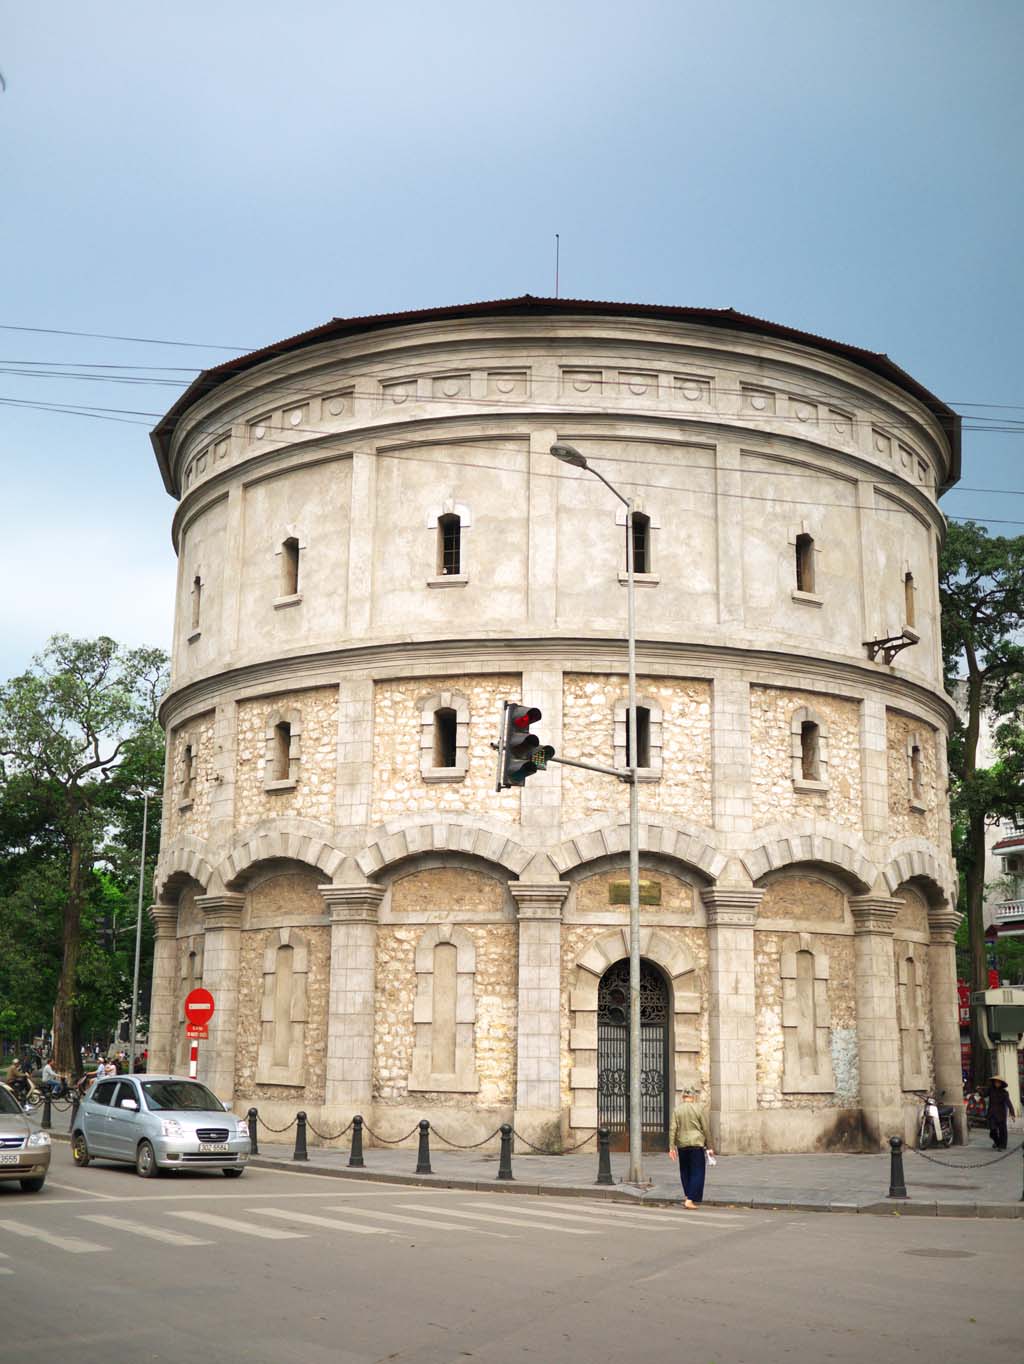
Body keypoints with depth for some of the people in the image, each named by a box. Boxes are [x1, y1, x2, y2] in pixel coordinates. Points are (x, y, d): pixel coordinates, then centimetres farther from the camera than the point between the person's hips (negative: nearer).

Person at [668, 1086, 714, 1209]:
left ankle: (687, 1195, 19)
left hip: (682, 1145, 3)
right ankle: (690, 1200, -6)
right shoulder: (700, 1108, -3)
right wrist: (709, 1147, 4)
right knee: (697, 1173, 2)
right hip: (697, 1143, -3)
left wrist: (671, 1147, 3)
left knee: (685, 1171, 17)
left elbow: (672, 1129, 0)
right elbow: (705, 1129, -2)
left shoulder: (677, 1110, 4)